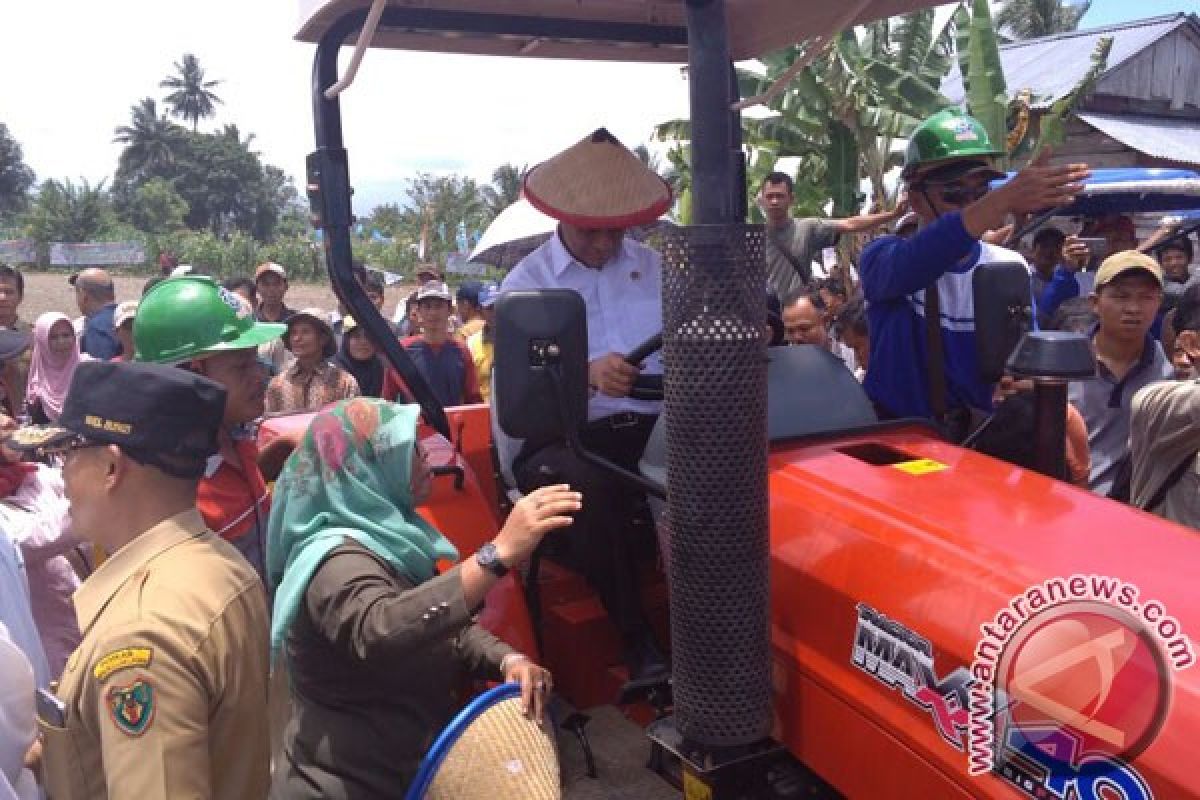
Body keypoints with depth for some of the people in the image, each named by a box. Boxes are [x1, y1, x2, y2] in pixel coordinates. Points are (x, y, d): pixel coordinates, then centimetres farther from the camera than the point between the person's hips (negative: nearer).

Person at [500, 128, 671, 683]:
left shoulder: (653, 266, 19)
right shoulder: (526, 283, 7)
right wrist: (587, 373, -30)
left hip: (655, 430, 3)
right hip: (564, 440, -3)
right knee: (590, 486, -37)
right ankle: (637, 641, -23)